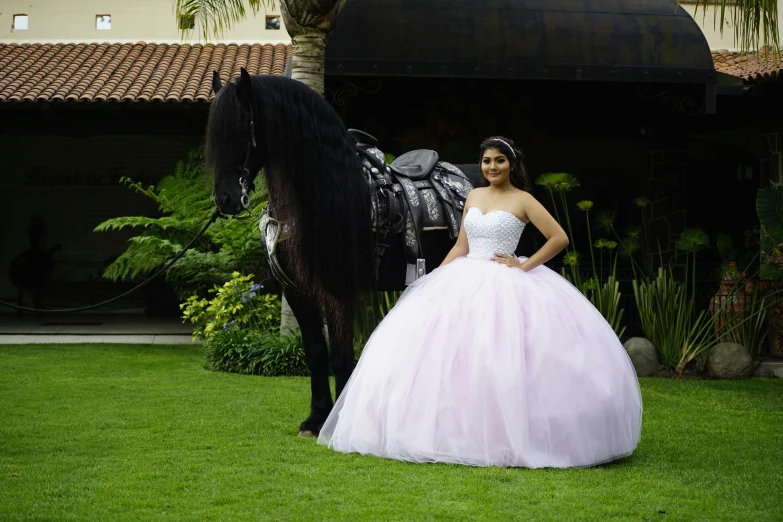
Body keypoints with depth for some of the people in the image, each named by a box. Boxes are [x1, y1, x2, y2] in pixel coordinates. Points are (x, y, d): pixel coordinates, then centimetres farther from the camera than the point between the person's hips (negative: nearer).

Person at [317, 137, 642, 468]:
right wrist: (435, 279, 10)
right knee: (446, 353, -2)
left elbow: (559, 238, -6)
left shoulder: (522, 201, -1)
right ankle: (458, 431, 4)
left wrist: (524, 266, -10)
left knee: (502, 360, -14)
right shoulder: (473, 196, 14)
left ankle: (509, 436, -4)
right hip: (465, 281, 6)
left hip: (505, 287, -6)